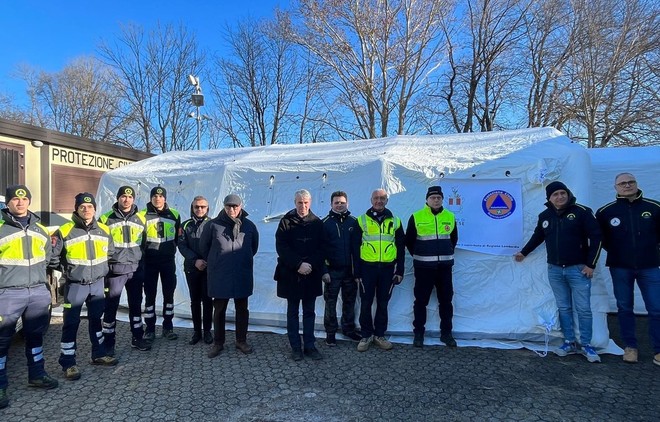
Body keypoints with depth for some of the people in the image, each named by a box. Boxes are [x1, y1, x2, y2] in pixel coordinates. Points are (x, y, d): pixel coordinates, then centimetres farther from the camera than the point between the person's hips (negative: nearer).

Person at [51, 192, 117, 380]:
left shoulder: (104, 230, 1)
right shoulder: (64, 231, -13)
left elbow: (110, 253, 15)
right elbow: (53, 256, -5)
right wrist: (65, 271, -1)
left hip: (97, 283, 4)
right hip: (75, 285, -4)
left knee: (96, 319, 16)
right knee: (71, 323, 2)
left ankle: (99, 354, 30)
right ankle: (68, 363, 15)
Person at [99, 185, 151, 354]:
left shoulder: (140, 219, 6)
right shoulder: (106, 219, -3)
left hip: (135, 269, 3)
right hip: (114, 269, -3)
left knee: (136, 305, 12)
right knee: (111, 306, 3)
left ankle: (137, 338, 25)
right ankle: (108, 342, 15)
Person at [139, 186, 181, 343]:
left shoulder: (174, 215, 2)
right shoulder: (143, 215, -4)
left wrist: (172, 249, 5)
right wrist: (143, 252, -1)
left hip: (168, 261, 2)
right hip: (149, 261, -2)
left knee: (169, 293, 7)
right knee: (150, 295, 4)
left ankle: (168, 327, 20)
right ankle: (150, 329, 15)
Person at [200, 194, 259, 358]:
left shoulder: (249, 226, 0)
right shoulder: (213, 225, -6)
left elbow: (254, 246, 15)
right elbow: (203, 246, 7)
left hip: (243, 275, 2)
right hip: (219, 276, -1)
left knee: (242, 309, 12)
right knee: (219, 310, 9)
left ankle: (241, 340, 26)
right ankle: (218, 343, 24)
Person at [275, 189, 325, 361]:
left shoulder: (317, 223, 2)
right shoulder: (286, 222, -3)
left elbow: (321, 249, 1)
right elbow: (281, 247, -9)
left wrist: (311, 265, -15)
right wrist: (298, 264, -17)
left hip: (311, 274, 2)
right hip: (291, 274, -1)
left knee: (309, 312, 10)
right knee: (293, 312, 9)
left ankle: (309, 346, 20)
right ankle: (296, 347, 18)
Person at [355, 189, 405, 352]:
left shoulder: (395, 221, 8)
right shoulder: (362, 220, 2)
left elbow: (401, 248, 10)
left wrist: (400, 271, 4)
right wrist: (357, 272, -3)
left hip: (387, 268, 2)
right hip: (367, 267, -1)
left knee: (383, 304, 11)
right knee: (366, 303, 5)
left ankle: (379, 334, 25)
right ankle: (366, 335, 20)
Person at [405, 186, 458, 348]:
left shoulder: (450, 217, 4)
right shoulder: (416, 217, -6)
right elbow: (409, 240, 4)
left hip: (444, 266, 3)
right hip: (423, 266, -3)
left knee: (446, 300, 10)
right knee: (421, 300, 4)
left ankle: (446, 333, 23)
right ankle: (418, 333, 17)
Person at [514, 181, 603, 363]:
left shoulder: (581, 212, -7)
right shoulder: (545, 216, 6)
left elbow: (596, 237, -7)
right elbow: (537, 236, 22)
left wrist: (590, 264, -9)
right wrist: (524, 252, 29)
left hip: (578, 269, -4)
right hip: (554, 270, 4)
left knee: (583, 309, 0)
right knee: (564, 308, 9)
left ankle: (586, 345, 14)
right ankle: (569, 343, 19)